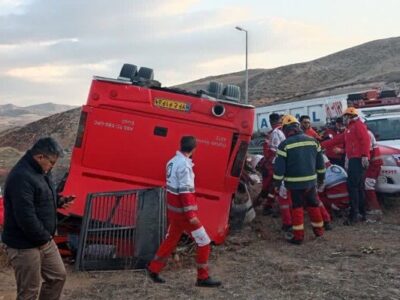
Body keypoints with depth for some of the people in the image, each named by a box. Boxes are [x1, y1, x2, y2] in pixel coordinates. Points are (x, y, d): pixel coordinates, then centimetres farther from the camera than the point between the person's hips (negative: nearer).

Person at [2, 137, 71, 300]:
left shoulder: (40, 171, 7)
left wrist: (59, 201, 2)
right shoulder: (21, 177, -26)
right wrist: (43, 238, -18)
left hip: (44, 240, 10)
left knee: (58, 276, 19)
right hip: (25, 245, -10)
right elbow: (26, 216, -29)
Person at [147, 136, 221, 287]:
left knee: (170, 240, 21)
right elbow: (185, 191, -22)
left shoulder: (172, 161, 8)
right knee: (204, 242, 0)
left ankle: (153, 270, 28)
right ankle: (203, 278, 7)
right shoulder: (184, 165, -19)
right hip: (183, 211, -9)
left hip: (173, 209, 9)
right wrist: (191, 215, -21)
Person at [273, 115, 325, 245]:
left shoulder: (285, 145, -11)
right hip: (311, 180, 4)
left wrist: (277, 183, -2)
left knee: (297, 207, 4)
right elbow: (320, 162, 11)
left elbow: (279, 167, -11)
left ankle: (298, 236, 3)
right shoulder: (312, 141, 4)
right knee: (313, 204, 18)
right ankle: (319, 229, 30)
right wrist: (321, 177, 22)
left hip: (295, 182, -4)